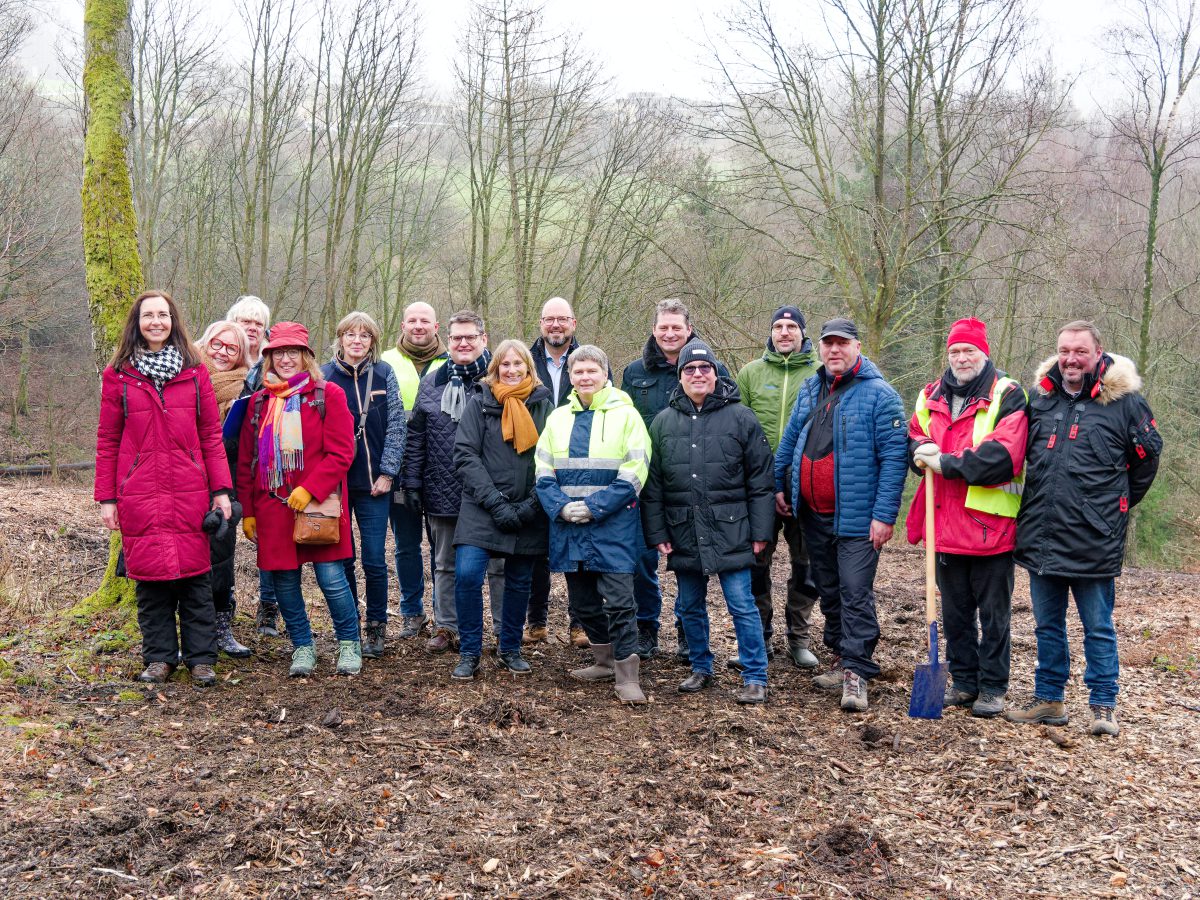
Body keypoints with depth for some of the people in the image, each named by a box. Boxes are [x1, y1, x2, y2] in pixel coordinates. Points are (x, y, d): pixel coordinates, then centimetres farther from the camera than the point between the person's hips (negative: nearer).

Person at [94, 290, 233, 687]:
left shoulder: (195, 371, 7)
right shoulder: (118, 374, 6)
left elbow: (211, 434, 6)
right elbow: (107, 441, 6)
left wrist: (220, 490, -1)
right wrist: (106, 497, 1)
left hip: (190, 491, 0)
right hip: (139, 492, 0)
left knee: (195, 574, 2)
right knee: (150, 576, 3)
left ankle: (201, 658, 12)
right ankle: (160, 657, 16)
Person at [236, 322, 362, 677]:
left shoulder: (328, 395, -1)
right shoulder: (259, 401, 12)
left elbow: (341, 452, -7)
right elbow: (246, 461, 14)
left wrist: (309, 490, -16)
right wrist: (247, 510, 9)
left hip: (319, 502, -4)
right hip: (272, 506, 4)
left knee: (331, 578, -4)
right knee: (284, 580, 6)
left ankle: (350, 644, 15)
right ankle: (302, 648, 22)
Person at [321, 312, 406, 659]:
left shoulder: (383, 374, 4)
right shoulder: (324, 376, 3)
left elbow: (395, 426, 2)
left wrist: (387, 473, -4)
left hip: (374, 483, 0)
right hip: (334, 481, 1)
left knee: (375, 560, -1)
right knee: (341, 558, 6)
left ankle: (375, 629, 13)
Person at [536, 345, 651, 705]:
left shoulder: (626, 415, -2)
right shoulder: (557, 418, 12)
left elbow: (633, 474, -8)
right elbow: (544, 473, 8)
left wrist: (594, 507, -15)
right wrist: (561, 507, -9)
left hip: (613, 526, -5)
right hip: (568, 527, 5)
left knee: (618, 600, -7)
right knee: (581, 600, 13)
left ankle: (627, 674, 2)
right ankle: (606, 660, 30)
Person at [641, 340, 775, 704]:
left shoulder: (740, 417, 0)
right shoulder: (663, 422, 8)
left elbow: (761, 479, -1)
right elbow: (652, 485, 9)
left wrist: (760, 531, -4)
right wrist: (657, 533, 4)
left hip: (730, 533, -3)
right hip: (683, 534, 4)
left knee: (742, 605, -2)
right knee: (690, 607, 13)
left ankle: (755, 678, 8)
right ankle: (701, 669, 29)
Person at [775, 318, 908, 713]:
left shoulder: (879, 394, -10)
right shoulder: (809, 391, 11)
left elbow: (894, 457, -15)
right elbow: (789, 441, 21)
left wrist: (884, 515, -19)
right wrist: (779, 486, 15)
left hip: (856, 517, -7)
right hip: (813, 515, 7)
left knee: (855, 594, -6)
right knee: (828, 591, 16)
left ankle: (856, 671, 1)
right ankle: (843, 657, 29)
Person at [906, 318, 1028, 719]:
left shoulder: (1007, 396, -7)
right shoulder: (931, 396, 12)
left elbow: (1004, 453, -19)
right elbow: (913, 435, 12)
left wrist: (947, 463, -20)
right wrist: (922, 448, -12)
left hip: (991, 523, -6)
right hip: (946, 523, 6)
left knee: (993, 612, 6)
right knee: (955, 609, 15)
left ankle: (993, 687, 16)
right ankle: (964, 681, 27)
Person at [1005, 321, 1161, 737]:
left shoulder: (1124, 400, -5)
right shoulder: (1039, 397, 7)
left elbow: (1148, 455, 7)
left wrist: (1119, 504, 12)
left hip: (1093, 541, -5)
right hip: (1040, 536, 5)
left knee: (1098, 629, 6)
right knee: (1047, 626, 15)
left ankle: (1103, 706, 16)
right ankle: (1049, 699, 26)